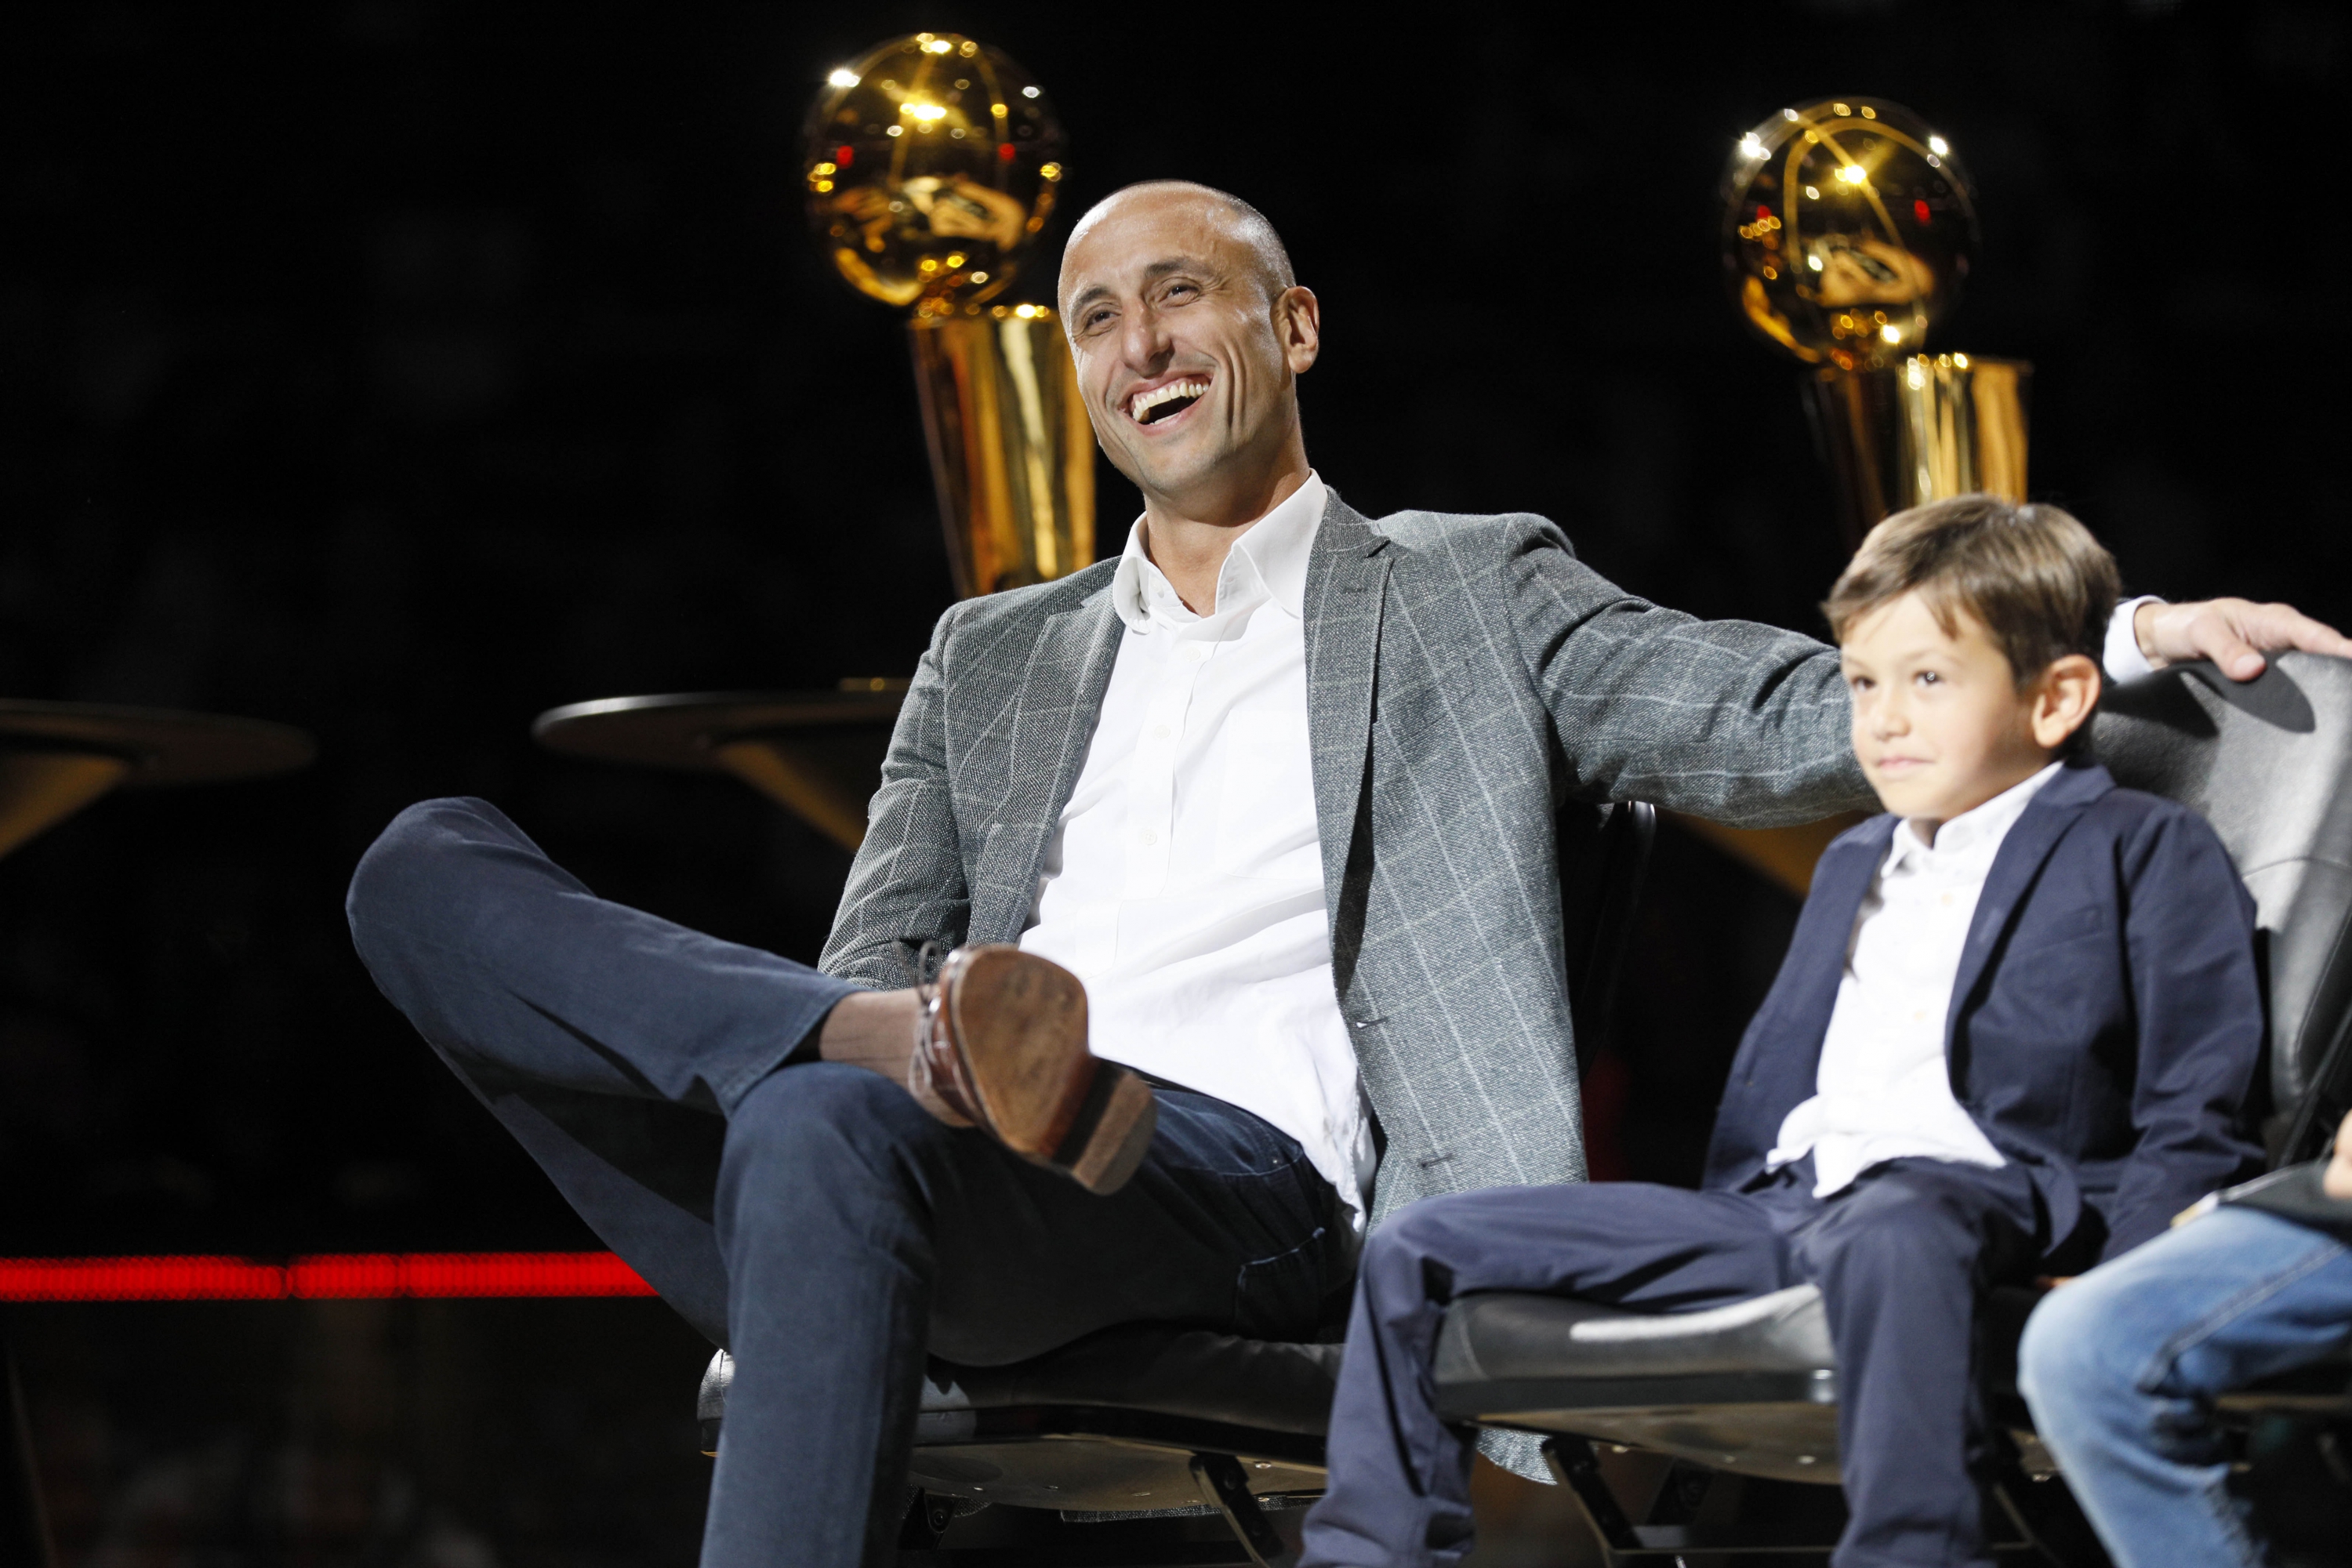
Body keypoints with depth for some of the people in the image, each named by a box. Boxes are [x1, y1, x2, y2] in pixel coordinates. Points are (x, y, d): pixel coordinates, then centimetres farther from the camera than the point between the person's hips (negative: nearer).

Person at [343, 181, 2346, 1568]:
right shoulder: (994, 657, 34)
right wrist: (897, 1030, -3)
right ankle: (947, 1049, -33)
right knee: (430, 873, -17)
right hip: (985, 1121, 5)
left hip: (1248, 1181, -5)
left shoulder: (1465, 598, 21)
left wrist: (2122, 636, -7)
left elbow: (1787, 719, 9)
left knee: (827, 1134, -40)